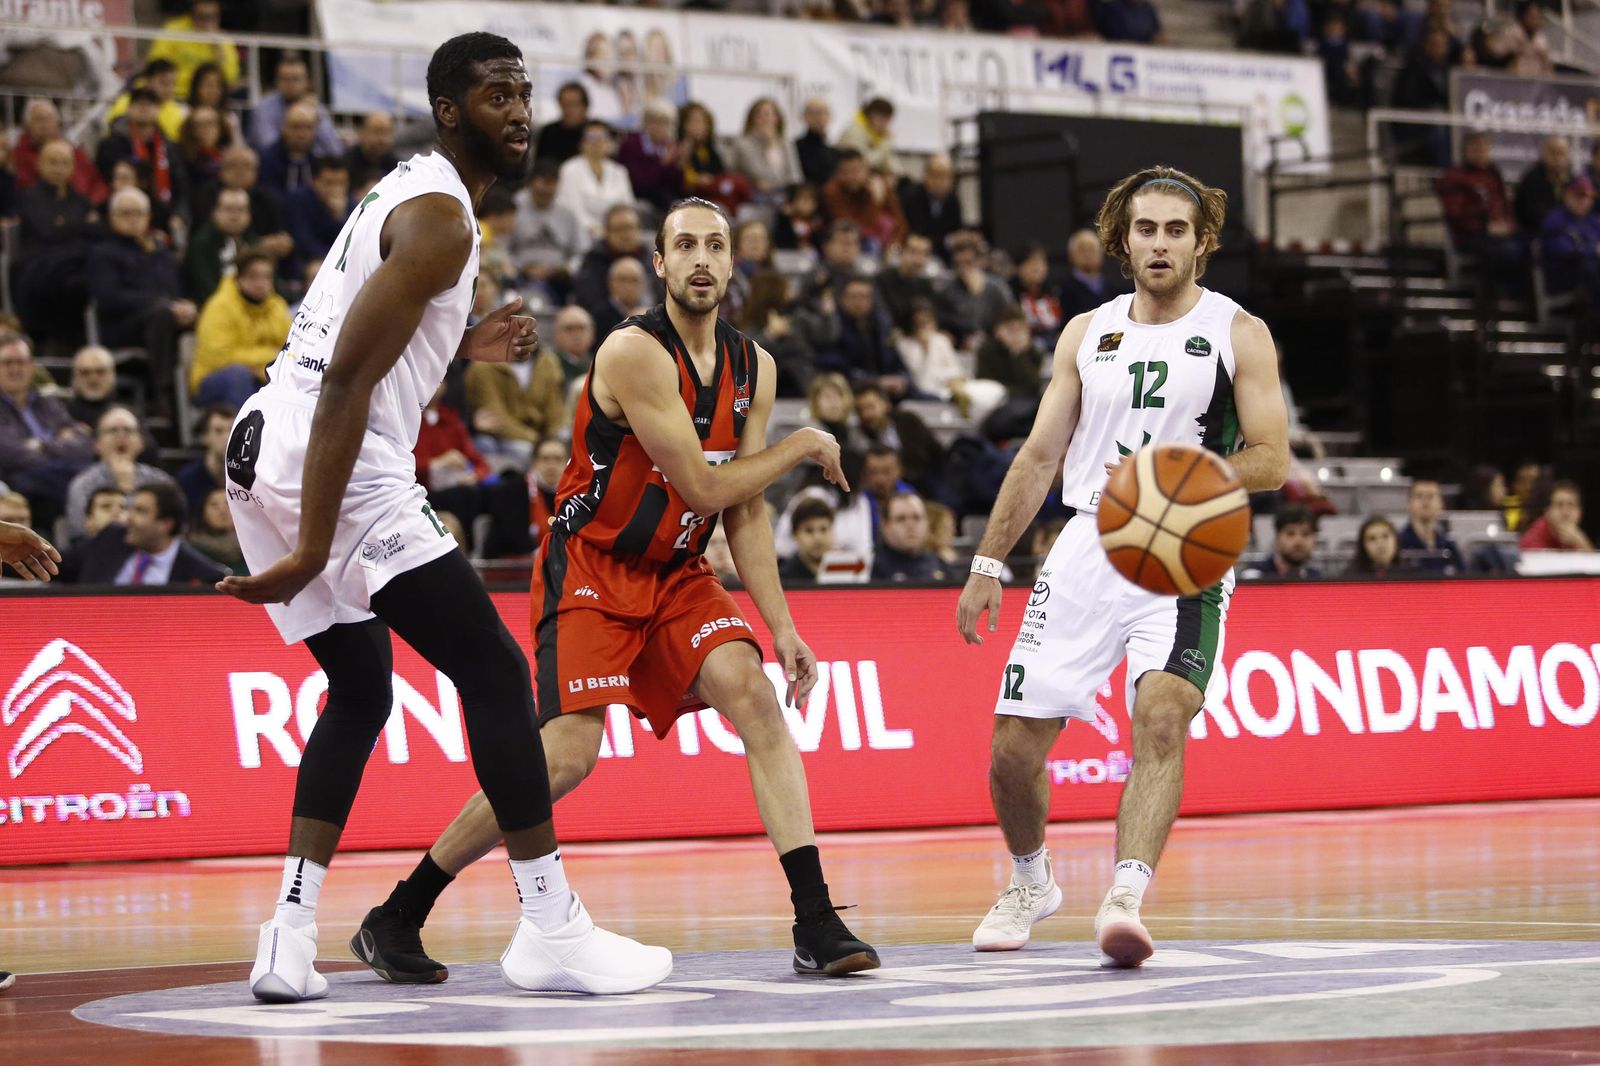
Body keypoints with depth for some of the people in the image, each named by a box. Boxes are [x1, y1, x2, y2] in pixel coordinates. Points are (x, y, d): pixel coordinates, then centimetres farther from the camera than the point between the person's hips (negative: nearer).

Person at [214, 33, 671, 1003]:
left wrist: (463, 350, 21)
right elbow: (346, 378, -20)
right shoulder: (441, 218, -12)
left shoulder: (406, 194, 20)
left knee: (362, 690, 20)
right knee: (494, 670, -5)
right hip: (331, 465, -10)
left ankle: (291, 936, 11)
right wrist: (313, 546, -24)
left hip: (264, 448, 10)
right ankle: (551, 929, -4)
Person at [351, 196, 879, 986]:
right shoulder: (635, 352, -20)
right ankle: (400, 914, -3)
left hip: (677, 574, 6)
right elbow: (705, 488, -21)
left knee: (753, 692, -16)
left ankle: (816, 926, -17)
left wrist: (781, 626, 0)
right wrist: (801, 446, -8)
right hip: (591, 570, -6)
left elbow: (744, 512, 7)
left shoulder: (752, 368, 3)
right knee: (568, 755, -17)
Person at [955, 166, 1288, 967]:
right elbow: (1040, 458, 16)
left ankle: (1125, 899, -35)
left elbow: (1270, 462, -5)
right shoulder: (1087, 334, 13)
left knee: (1161, 717, -28)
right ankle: (1029, 884, 27)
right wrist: (986, 565, 12)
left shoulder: (1238, 334, 2)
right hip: (1088, 547, 4)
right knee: (1013, 746, 0)